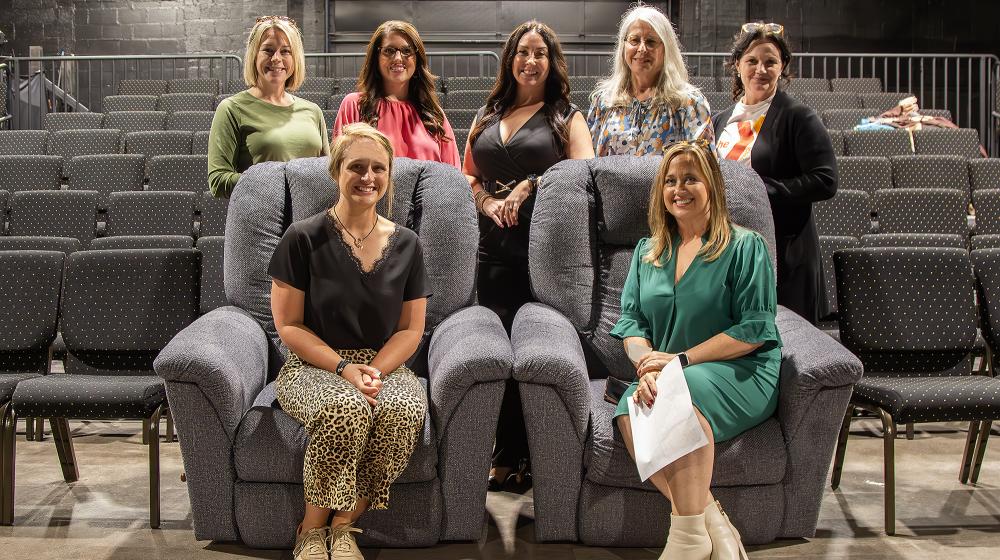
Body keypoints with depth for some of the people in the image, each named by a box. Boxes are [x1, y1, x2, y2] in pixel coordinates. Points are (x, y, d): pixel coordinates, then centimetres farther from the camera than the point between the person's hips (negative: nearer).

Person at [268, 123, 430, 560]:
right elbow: (288, 325, -4)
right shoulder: (303, 238, -3)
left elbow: (410, 328, 7)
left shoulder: (406, 245, 7)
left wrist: (376, 371, -12)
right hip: (313, 365, -3)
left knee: (404, 410, -32)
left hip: (382, 365, 3)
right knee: (346, 408, -37)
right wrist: (343, 368, -17)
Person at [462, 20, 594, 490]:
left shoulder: (566, 116, 8)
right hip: (495, 245, 4)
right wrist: (490, 203, -2)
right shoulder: (487, 117, 20)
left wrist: (530, 186, -12)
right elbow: (469, 176, 18)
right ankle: (507, 455, 12)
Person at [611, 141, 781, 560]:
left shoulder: (744, 246, 2)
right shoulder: (647, 252, 19)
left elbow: (754, 328, -7)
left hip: (740, 372, -4)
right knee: (630, 415, -30)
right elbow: (631, 320, 10)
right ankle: (713, 525, -24)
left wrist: (680, 360, -14)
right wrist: (648, 368, -12)